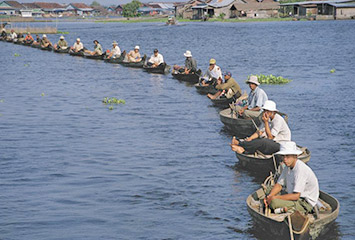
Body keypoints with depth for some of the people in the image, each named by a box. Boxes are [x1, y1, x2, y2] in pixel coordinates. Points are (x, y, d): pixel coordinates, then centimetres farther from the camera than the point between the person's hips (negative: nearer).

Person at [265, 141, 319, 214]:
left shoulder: (300, 170, -24)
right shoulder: (288, 167, 4)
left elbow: (296, 196, -27)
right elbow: (279, 185, 11)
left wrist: (275, 198, -23)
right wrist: (269, 196, -9)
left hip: (305, 204, -10)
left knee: (274, 202, -27)